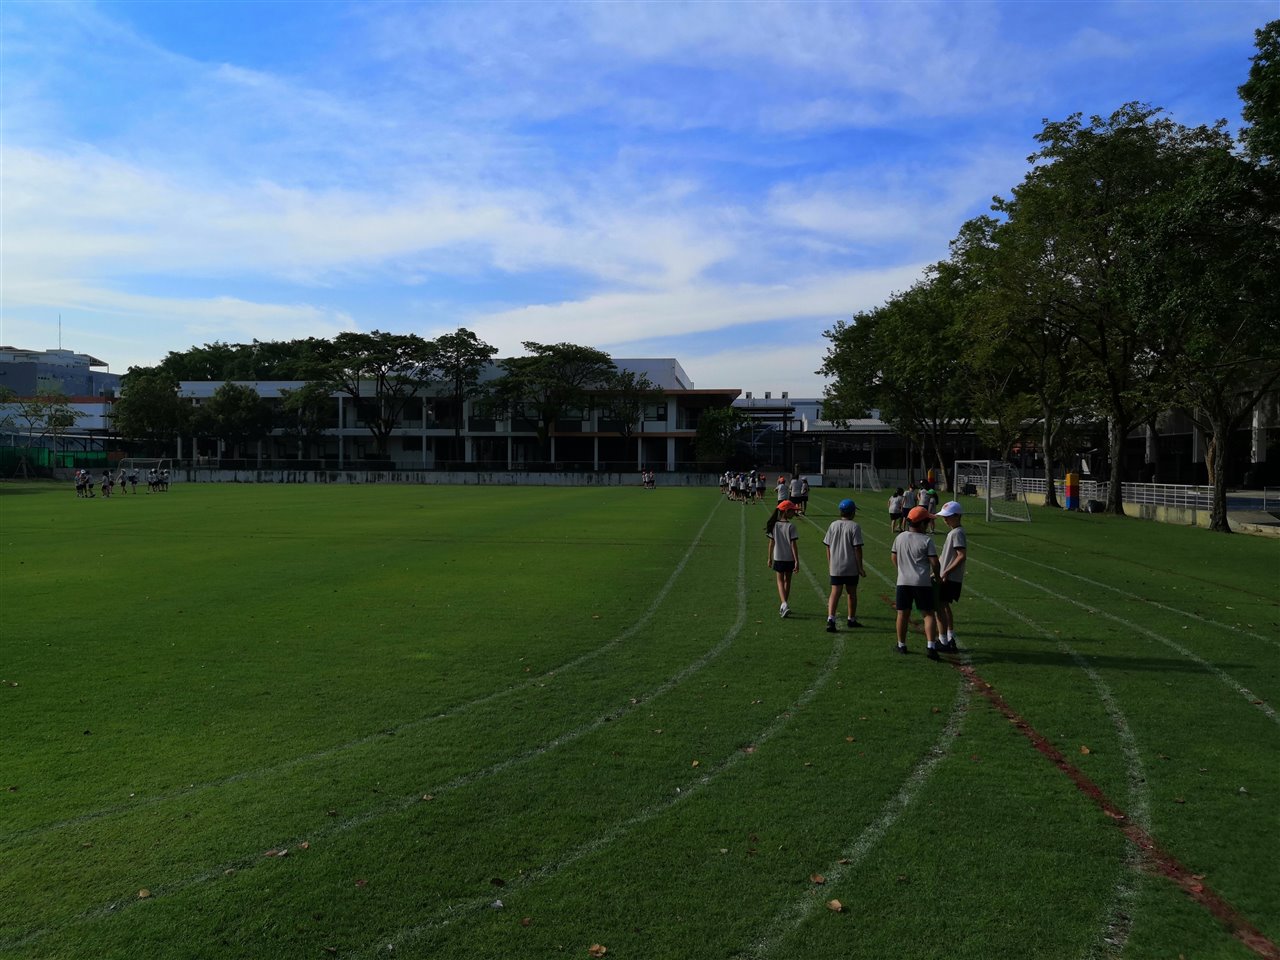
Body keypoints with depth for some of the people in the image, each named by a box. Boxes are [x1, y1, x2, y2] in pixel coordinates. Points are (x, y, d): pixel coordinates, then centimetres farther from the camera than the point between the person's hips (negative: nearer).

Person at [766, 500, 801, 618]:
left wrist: (770, 558, 12)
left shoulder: (774, 525, -3)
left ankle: (784, 605, -13)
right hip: (789, 558, -2)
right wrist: (797, 561, -10)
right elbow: (793, 544, -14)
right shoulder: (791, 526, -13)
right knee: (787, 581, 15)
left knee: (780, 581, 8)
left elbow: (771, 543, 2)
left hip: (778, 558, 2)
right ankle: (784, 606, 23)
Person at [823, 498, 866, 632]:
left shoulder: (833, 525, 3)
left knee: (834, 593, 1)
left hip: (835, 567, 3)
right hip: (851, 568, -3)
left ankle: (831, 618, -16)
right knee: (851, 593, 13)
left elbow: (828, 546, 6)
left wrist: (829, 564, 15)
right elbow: (857, 548, -12)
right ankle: (852, 619, 26)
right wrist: (860, 567, -6)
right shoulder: (854, 526, -10)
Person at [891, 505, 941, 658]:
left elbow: (894, 557, 12)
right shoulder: (927, 540, -11)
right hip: (922, 582, -3)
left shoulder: (899, 538, 2)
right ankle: (930, 646, -4)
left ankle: (901, 645, 23)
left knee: (903, 614, 13)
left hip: (903, 581, 3)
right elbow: (934, 562, -11)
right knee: (928, 614, 5)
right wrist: (936, 575, 7)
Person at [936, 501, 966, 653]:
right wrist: (939, 572, 20)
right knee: (945, 606, 19)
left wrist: (946, 572, -23)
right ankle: (950, 639, 27)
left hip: (949, 579, -10)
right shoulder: (953, 532, 14)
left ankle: (943, 641, -2)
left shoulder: (957, 533, -17)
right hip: (949, 578, 10)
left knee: (940, 607, -7)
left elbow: (962, 555, -24)